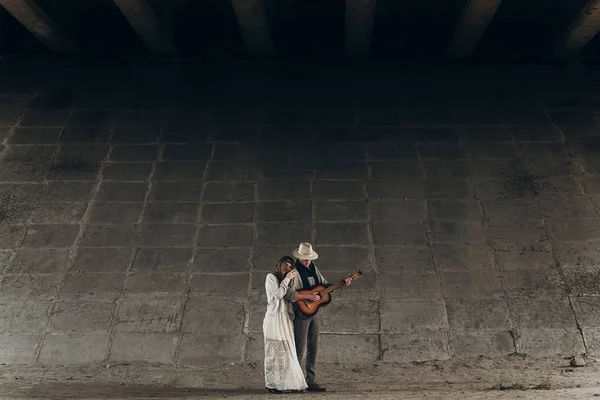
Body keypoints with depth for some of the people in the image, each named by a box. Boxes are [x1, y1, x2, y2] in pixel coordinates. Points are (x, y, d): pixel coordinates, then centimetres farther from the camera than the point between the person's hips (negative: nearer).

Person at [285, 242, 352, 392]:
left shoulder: (313, 268, 10)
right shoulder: (294, 272, -15)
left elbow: (325, 284, 19)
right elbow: (289, 294, -25)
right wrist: (309, 296, -26)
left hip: (313, 311, 8)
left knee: (313, 348, 10)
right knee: (300, 349, -4)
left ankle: (310, 381, 17)